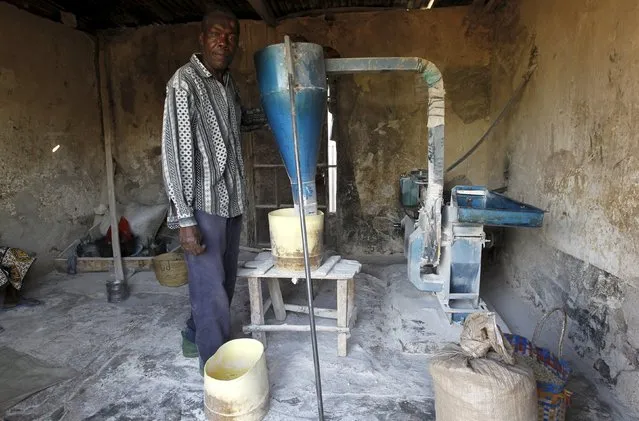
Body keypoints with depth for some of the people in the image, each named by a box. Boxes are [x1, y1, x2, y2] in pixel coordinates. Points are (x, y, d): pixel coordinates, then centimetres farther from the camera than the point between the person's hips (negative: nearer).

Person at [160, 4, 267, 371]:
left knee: (225, 282, 18)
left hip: (232, 201, 8)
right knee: (211, 289, -1)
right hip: (203, 206, -8)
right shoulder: (185, 82, -13)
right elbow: (175, 153, -18)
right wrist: (185, 220, -20)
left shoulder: (227, 81, 10)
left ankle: (195, 337, 41)